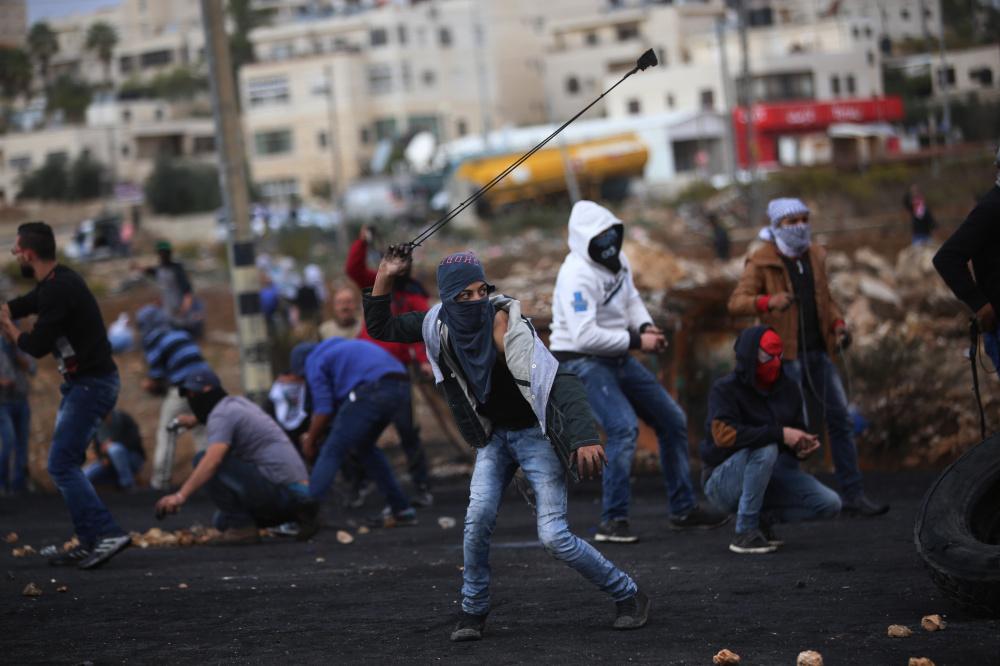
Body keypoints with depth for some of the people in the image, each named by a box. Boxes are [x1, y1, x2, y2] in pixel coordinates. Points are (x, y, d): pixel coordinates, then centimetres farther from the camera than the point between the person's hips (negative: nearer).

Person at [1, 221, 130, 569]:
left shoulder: (59, 289, -20)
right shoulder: (55, 283, 12)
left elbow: (37, 346, -18)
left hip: (91, 384, -10)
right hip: (81, 383, 10)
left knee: (61, 464, -12)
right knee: (64, 464, 12)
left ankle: (107, 533, -18)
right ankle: (90, 543, 11)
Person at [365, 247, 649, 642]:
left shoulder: (507, 327, -27)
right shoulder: (440, 325, -8)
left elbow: (561, 382, -34)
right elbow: (380, 329, 5)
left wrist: (585, 438, -45)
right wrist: (385, 276, -10)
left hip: (535, 433, -5)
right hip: (494, 435, 5)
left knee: (553, 535, -11)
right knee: (478, 519, -15)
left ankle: (628, 596, 7)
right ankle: (472, 612, 3)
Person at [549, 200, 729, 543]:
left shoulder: (616, 260, 2)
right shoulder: (578, 275, -25)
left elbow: (630, 298, 18)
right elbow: (585, 336, -31)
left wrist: (645, 326, -4)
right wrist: (637, 341, -23)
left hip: (617, 358, 9)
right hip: (582, 361, -9)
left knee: (672, 421, 11)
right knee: (624, 427, -26)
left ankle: (683, 509, 24)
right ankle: (612, 521, -17)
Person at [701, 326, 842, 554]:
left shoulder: (788, 389, 3)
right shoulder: (725, 390, -15)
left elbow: (798, 432, 14)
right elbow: (725, 434, -32)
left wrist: (802, 448, -12)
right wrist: (780, 434, -35)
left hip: (771, 474, 6)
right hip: (724, 479, -6)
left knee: (830, 504, -13)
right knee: (765, 449, -37)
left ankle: (763, 517, 7)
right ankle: (745, 531, -26)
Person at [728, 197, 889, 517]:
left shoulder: (816, 256, 14)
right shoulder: (762, 262, -6)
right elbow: (736, 303, -16)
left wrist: (838, 324, 6)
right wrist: (768, 302, -35)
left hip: (818, 352, 6)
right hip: (784, 355, -6)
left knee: (841, 419, 4)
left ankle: (853, 496, 7)